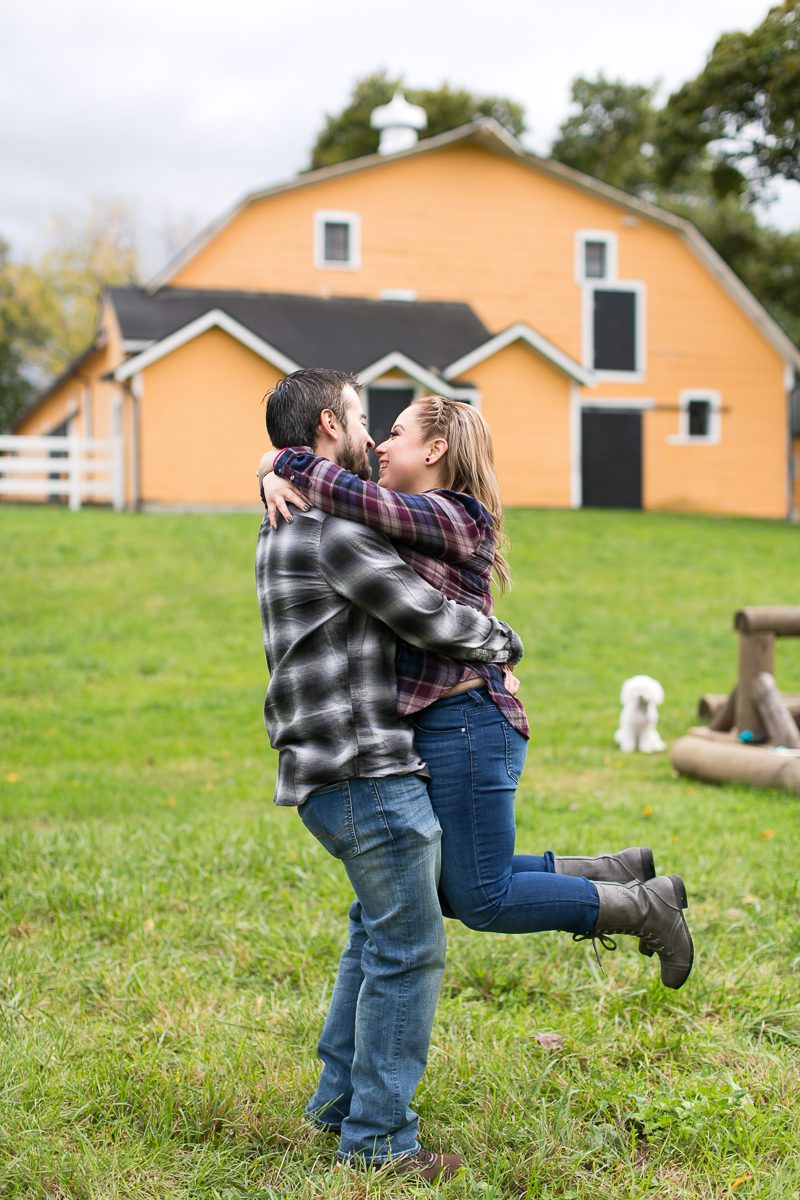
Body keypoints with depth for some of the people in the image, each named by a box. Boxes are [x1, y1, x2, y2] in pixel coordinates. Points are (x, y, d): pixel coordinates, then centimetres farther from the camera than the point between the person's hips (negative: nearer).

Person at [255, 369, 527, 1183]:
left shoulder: (287, 525, 16)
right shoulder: (334, 528, -18)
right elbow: (428, 618, -15)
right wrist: (503, 641, 2)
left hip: (340, 770, 11)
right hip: (365, 771, -10)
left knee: (379, 930, 22)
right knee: (409, 947, -2)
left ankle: (341, 1099, 30)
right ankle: (379, 1138, 6)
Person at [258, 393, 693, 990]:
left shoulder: (450, 517, -14)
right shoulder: (404, 520, 16)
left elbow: (350, 494, -26)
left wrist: (282, 462, -12)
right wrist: (276, 481, 3)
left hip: (468, 725, -10)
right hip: (441, 729, 10)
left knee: (481, 900, -3)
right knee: (449, 888, 16)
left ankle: (647, 907, 9)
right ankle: (614, 873, 22)